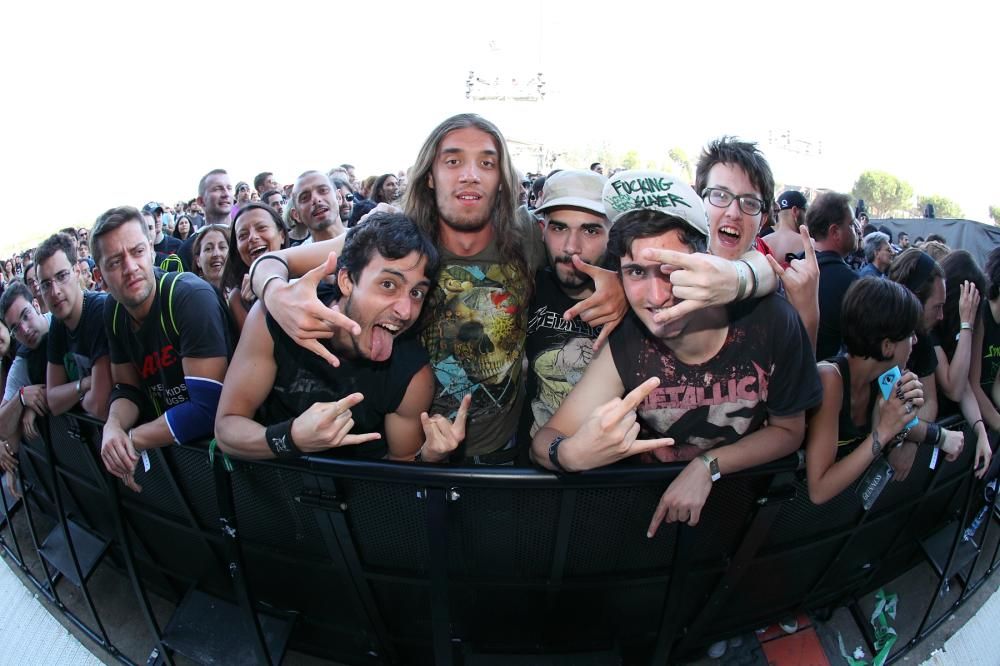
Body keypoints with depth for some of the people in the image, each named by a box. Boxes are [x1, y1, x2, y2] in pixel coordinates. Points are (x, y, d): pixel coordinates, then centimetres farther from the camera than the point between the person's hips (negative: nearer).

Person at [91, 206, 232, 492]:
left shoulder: (192, 296, -22)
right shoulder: (113, 310, 2)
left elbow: (208, 408, -25)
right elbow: (127, 387, 10)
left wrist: (130, 440, -15)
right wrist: (113, 427, -12)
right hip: (169, 445, 6)